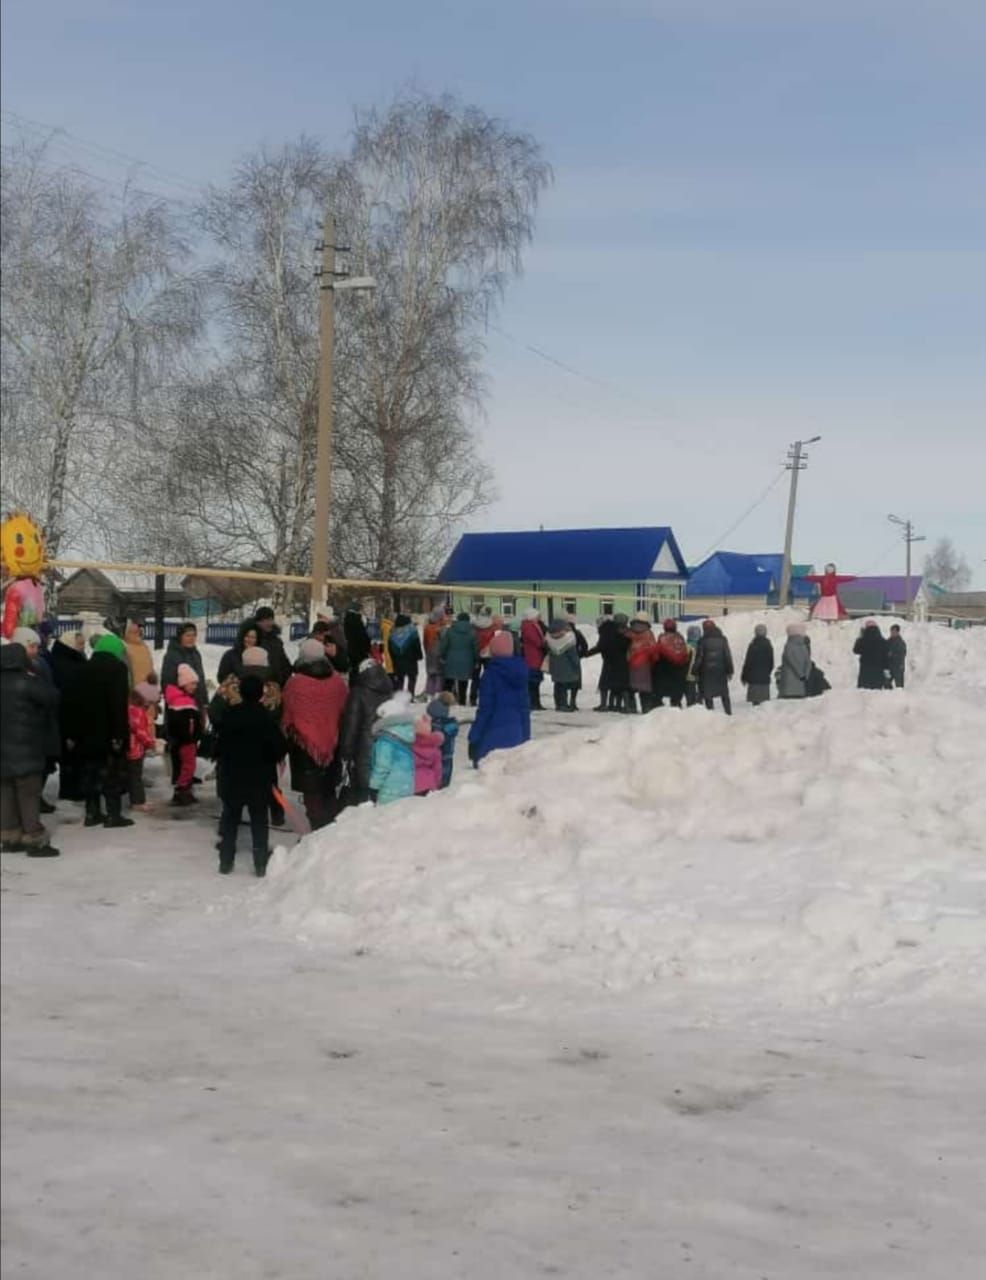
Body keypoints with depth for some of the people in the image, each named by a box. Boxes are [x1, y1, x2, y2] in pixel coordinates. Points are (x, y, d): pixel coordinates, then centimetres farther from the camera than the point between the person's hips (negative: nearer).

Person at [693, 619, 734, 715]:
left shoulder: (703, 641, -6)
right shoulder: (722, 639, 4)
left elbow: (699, 657, -8)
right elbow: (728, 656, 3)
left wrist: (696, 671, -3)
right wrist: (729, 671, 8)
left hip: (707, 672, -3)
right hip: (721, 671, 3)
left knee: (707, 695, 3)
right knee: (724, 694, 13)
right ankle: (728, 712, 12)